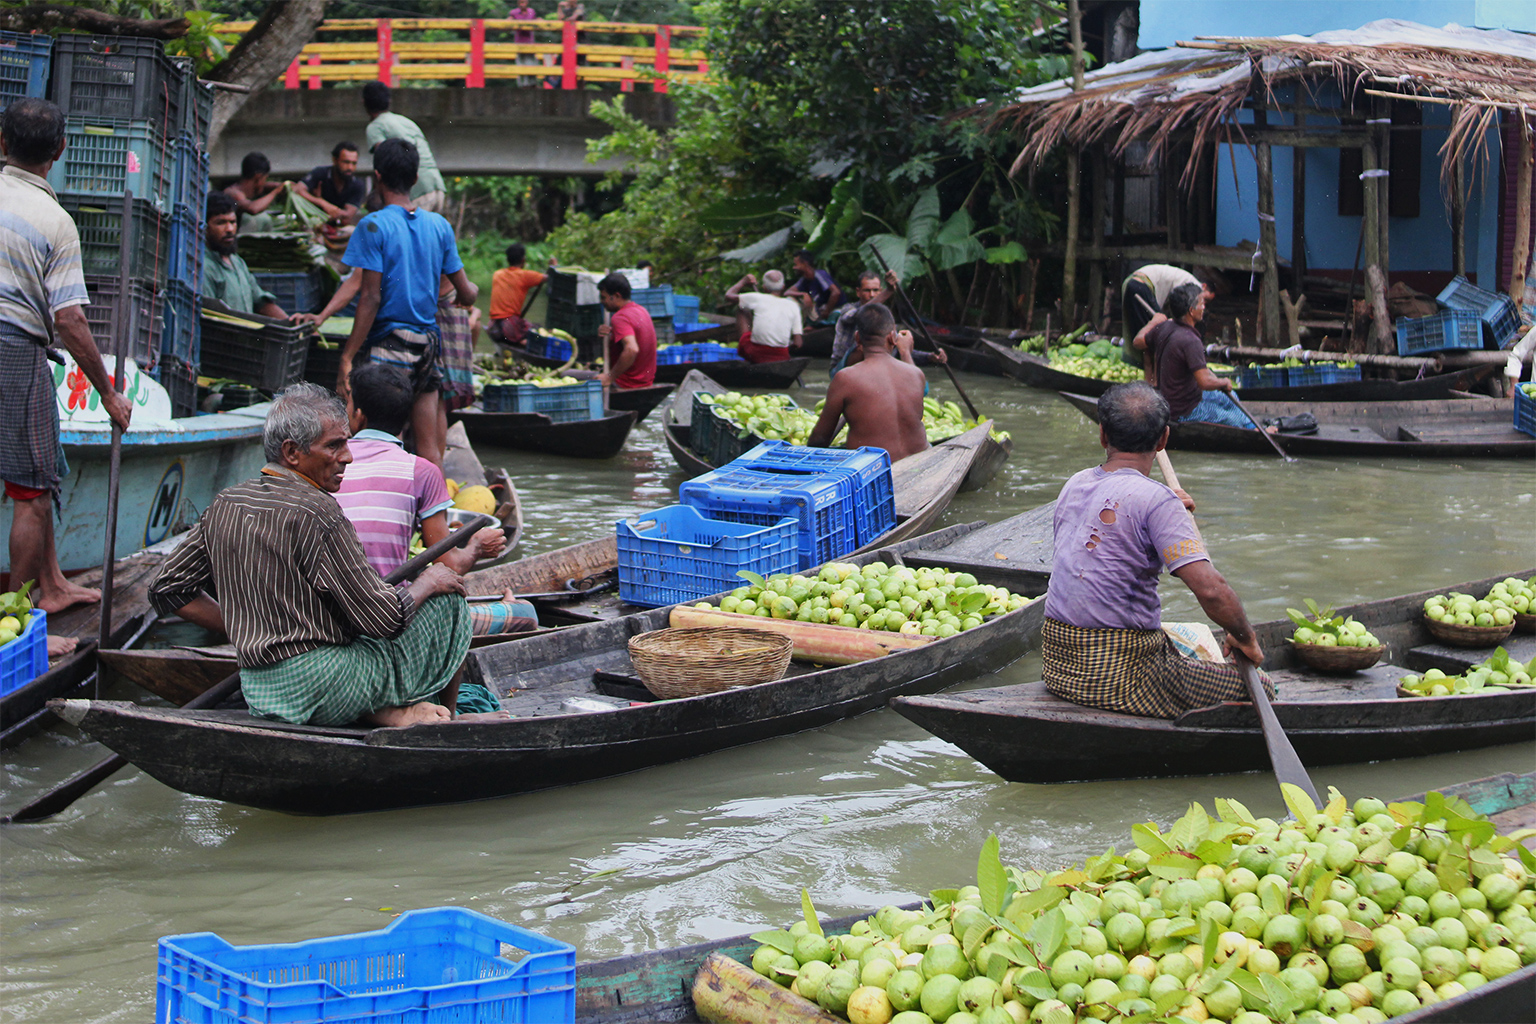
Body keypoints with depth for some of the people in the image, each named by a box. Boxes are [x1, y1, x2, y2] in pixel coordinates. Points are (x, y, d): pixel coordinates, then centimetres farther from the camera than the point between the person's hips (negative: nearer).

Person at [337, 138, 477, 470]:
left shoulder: (374, 226, -8)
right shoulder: (439, 225, 8)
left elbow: (371, 297, -13)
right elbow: (466, 294, 10)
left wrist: (347, 358, -12)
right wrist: (473, 292, 35)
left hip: (388, 345, -5)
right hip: (428, 342, 5)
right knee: (430, 449, 5)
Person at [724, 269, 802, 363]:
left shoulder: (758, 298, -1)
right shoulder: (793, 305, 3)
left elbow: (728, 296, 15)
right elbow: (797, 343, -1)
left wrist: (743, 282, 31)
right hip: (781, 357, 1)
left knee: (742, 311, 19)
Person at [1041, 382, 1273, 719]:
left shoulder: (1074, 485, 7)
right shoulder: (1156, 499, -16)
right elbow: (1210, 588, -23)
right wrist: (1244, 637, -6)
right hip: (1120, 675, -8)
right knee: (1259, 688, 2)